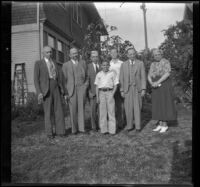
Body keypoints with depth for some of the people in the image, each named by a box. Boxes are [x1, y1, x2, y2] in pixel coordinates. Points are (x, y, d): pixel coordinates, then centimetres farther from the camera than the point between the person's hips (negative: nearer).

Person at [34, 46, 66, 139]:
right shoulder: (38, 63, 0)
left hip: (56, 89, 4)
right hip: (45, 90, -4)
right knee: (48, 112, 0)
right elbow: (36, 79, -5)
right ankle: (49, 132, 12)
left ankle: (60, 130, 11)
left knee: (59, 110, 1)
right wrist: (39, 92, -15)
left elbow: (59, 76, 14)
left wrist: (62, 89, 3)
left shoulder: (54, 63, 16)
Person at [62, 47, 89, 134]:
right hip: (71, 89, 0)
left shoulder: (83, 62, 14)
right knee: (73, 109, -1)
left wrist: (86, 85, 3)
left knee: (81, 107, -9)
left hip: (81, 87, 1)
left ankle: (81, 127, -6)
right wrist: (65, 92, -1)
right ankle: (74, 128, 9)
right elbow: (64, 80, 6)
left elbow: (86, 76, 19)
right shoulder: (65, 65, 9)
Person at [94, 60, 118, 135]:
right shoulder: (99, 74, 10)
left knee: (111, 111, -2)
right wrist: (97, 97, 2)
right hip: (101, 93, 1)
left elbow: (115, 85, 5)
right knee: (102, 111, 2)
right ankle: (104, 129, 10)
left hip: (110, 92, -1)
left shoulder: (112, 73, 5)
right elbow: (97, 86, 9)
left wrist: (112, 94, -7)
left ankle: (112, 130, 5)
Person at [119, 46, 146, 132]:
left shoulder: (140, 63, 2)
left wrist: (143, 89, -9)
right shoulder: (123, 65, 5)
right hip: (127, 89, 1)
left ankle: (138, 126, 11)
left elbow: (143, 77, -1)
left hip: (137, 88, -1)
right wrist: (122, 90, -2)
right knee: (128, 108, 2)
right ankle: (129, 125, 14)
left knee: (137, 108, 1)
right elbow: (121, 78, 4)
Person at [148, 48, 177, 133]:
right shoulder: (153, 64, 13)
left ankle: (165, 125, 5)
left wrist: (157, 82, -24)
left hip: (165, 86, -6)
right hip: (156, 88, 6)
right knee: (158, 105, 6)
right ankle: (160, 125, 13)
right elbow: (149, 76, 6)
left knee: (164, 105, -5)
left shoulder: (166, 62, -6)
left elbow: (167, 74, -19)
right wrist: (152, 83, -15)